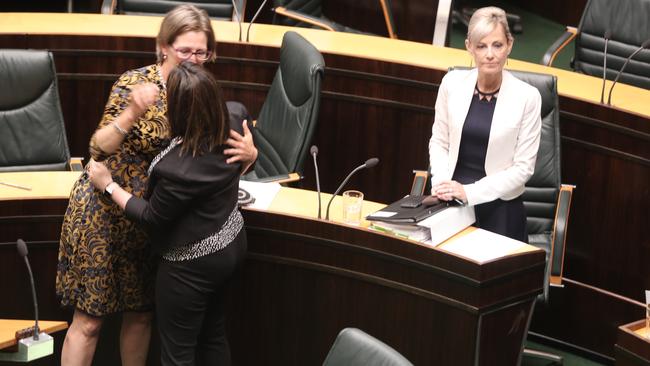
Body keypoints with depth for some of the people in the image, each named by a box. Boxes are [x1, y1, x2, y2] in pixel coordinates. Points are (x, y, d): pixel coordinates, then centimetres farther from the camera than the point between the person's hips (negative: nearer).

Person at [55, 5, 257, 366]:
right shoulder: (133, 83, -17)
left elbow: (220, 164, 0)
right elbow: (97, 149, -22)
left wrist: (248, 155, -23)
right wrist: (132, 113, -38)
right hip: (103, 212, -5)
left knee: (141, 313, 14)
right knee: (89, 320, 0)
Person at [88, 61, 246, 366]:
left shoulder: (177, 169, -35)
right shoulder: (230, 129, -13)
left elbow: (150, 217, -17)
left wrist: (108, 185, -6)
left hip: (194, 263, -8)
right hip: (231, 243, 8)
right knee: (213, 336, 25)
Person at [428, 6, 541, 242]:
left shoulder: (526, 97, -11)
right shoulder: (452, 82, -2)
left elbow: (523, 167, -8)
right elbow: (439, 142, 7)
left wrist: (469, 192, -16)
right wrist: (441, 181, -11)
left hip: (499, 208, -2)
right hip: (451, 204, 2)